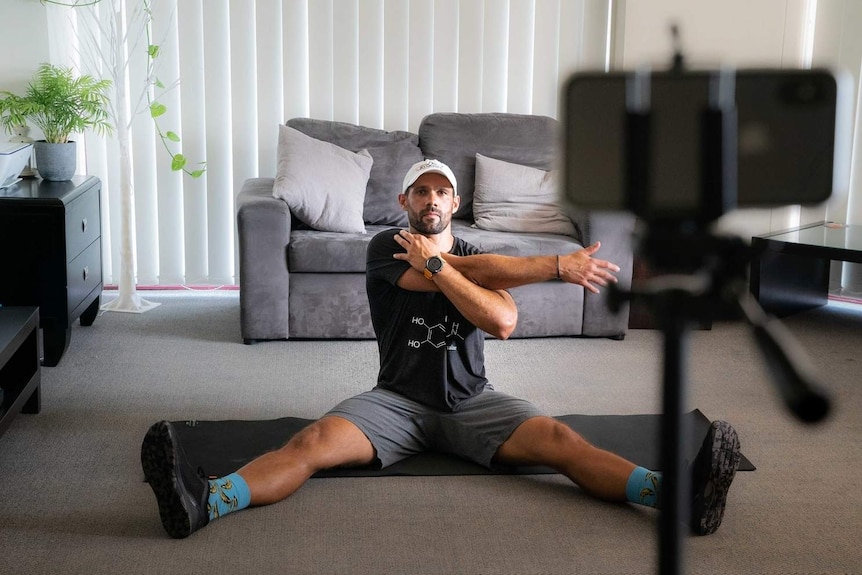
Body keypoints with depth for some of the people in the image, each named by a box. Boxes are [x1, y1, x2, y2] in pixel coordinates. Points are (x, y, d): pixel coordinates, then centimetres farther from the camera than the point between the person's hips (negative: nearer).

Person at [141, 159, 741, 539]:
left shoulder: (480, 257, 10)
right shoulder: (388, 248, 0)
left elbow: (502, 320, -13)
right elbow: (472, 274, -15)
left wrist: (435, 264, -18)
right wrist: (558, 267, -18)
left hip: (471, 401, 2)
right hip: (397, 398, -2)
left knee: (557, 439, -24)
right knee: (315, 441, -29)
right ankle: (203, 501, -51)